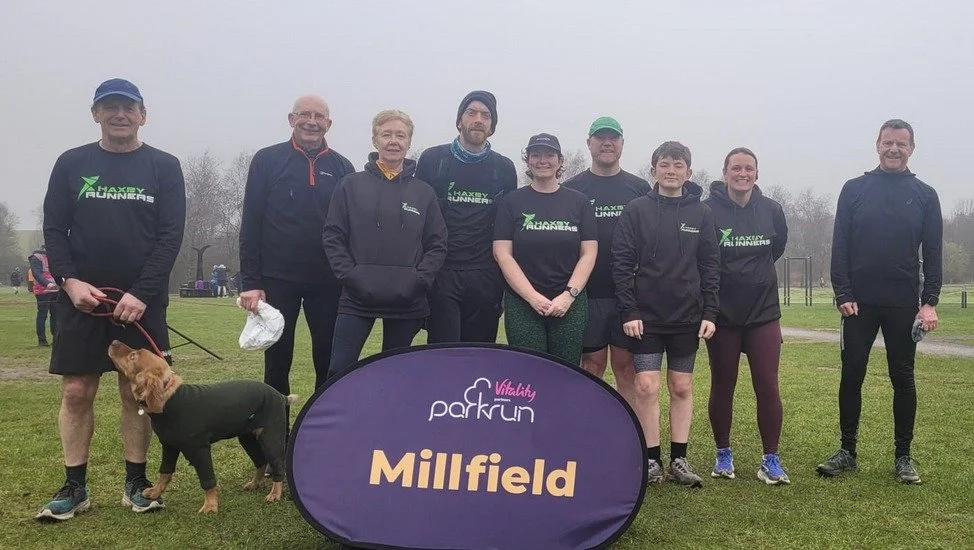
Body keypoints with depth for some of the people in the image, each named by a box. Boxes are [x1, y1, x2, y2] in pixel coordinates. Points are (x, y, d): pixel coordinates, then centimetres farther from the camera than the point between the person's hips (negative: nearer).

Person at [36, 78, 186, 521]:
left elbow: (170, 235, -4)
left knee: (137, 391, 3)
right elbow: (54, 229, 5)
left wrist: (142, 293, -14)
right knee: (76, 392, 3)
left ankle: (135, 483, 16)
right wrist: (69, 280, -11)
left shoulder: (164, 167, 3)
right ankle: (74, 487, 15)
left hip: (141, 300, -1)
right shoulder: (71, 164, 8)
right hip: (81, 298, 2)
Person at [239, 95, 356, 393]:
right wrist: (250, 281, -7)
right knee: (277, 360, 7)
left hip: (328, 281, 2)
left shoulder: (342, 167, 7)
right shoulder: (267, 160, 1)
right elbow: (251, 224, -2)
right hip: (278, 278, -1)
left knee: (329, 361, 6)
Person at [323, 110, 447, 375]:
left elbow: (437, 244, 6)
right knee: (340, 371, -3)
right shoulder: (351, 185, 4)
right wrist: (349, 276, -9)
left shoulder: (424, 192, 8)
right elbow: (332, 236, 2)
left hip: (407, 302, 2)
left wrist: (419, 280, -7)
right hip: (357, 299, -1)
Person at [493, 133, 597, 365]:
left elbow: (588, 254, 4)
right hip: (522, 305, -1)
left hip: (570, 305, 1)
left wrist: (569, 295, -8)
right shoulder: (512, 202, 5)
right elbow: (503, 254, -2)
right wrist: (533, 297, -10)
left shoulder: (579, 202, 9)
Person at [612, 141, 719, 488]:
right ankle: (651, 458, 9)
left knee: (682, 387, 8)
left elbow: (710, 266, 5)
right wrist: (628, 311, -10)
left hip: (687, 318, 2)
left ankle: (679, 459, 17)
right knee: (647, 386, -3)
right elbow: (622, 263, -4)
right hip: (645, 316, -2)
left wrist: (709, 313, -2)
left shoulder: (701, 213, 5)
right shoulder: (636, 211, -1)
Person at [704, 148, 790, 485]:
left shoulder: (771, 210, 2)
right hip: (723, 314, -2)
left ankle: (771, 459, 13)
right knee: (722, 387, 9)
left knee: (768, 387, 1)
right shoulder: (708, 210, -10)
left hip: (763, 311, 2)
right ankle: (723, 454, 24)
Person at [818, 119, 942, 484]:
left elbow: (933, 253, 4)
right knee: (851, 376, 3)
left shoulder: (925, 195, 6)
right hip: (859, 303, 0)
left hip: (904, 305, 0)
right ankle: (847, 452, 14)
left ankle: (903, 457, 16)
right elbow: (840, 246, 1)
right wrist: (843, 294, -8)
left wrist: (930, 302, -5)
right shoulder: (855, 189, 4)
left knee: (903, 379, 6)